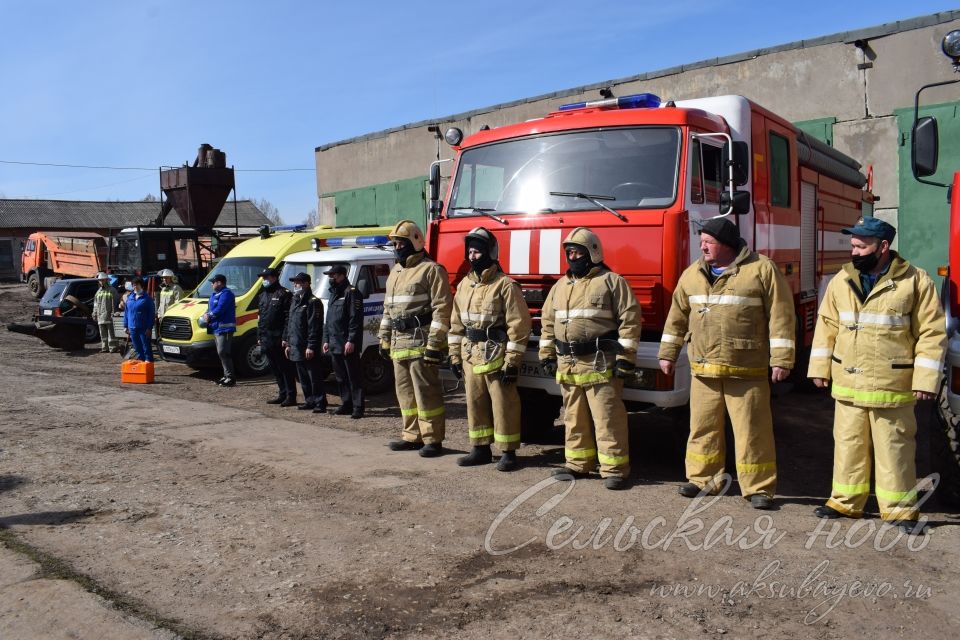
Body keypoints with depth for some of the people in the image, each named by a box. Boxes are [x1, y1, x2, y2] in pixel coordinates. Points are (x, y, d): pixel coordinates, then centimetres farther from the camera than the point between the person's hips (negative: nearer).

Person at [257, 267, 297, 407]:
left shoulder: (284, 294, -8)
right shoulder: (263, 295, 18)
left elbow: (289, 318, -14)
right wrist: (259, 336, 17)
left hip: (279, 340, -8)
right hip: (267, 341, 8)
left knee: (286, 369, -3)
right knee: (275, 369, 13)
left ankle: (291, 396, 2)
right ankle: (282, 394, 21)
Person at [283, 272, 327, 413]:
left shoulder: (313, 302, -11)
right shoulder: (295, 301, 18)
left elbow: (314, 327, -18)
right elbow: (289, 323, 22)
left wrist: (311, 346, -22)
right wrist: (288, 343, 18)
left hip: (308, 348, -9)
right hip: (296, 347, 9)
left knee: (315, 376, -5)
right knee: (303, 377, 14)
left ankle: (320, 403, -2)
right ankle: (309, 401, 22)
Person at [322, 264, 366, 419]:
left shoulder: (351, 293, -9)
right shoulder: (334, 294, 20)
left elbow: (356, 319, -17)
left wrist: (351, 341, -21)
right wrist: (326, 340, 18)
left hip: (348, 345, -9)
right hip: (334, 345, 9)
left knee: (353, 377, -5)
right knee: (341, 377, 13)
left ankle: (358, 408, -3)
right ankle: (346, 405, 21)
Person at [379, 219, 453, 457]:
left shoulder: (431, 270, -7)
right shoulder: (395, 272, 19)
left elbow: (442, 309, -14)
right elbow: (388, 309, 25)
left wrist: (435, 343, -20)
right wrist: (384, 339, 20)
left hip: (420, 342, -8)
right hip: (399, 343, 9)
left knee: (426, 392, -5)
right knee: (406, 392, 13)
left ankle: (433, 439, 2)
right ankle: (413, 436, 23)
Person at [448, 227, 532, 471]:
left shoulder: (505, 285, -10)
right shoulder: (464, 285, 12)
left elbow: (519, 324, -13)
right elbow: (457, 323, 16)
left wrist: (512, 362, -16)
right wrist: (455, 356, 11)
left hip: (496, 357, -7)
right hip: (470, 357, 7)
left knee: (503, 406, 1)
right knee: (475, 404, 13)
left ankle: (508, 453, 11)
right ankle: (480, 449, 24)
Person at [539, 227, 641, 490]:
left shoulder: (612, 282, -3)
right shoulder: (560, 286, 16)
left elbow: (630, 320, -8)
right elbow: (548, 322, 21)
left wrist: (625, 358, -13)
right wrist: (547, 355, 14)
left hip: (600, 365, -6)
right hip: (567, 366, 6)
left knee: (607, 419, -4)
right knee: (574, 418, 13)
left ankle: (615, 469, 2)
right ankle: (578, 464, 24)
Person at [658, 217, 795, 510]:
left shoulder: (762, 270, -4)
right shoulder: (692, 274, 11)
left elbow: (781, 316, -7)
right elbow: (677, 317, 17)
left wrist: (781, 359, -11)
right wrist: (667, 354, 15)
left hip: (746, 372, -5)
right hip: (703, 371, 5)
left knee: (752, 430, 1)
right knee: (703, 427, 11)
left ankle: (759, 488, 12)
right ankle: (703, 479, 25)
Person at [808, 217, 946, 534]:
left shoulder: (915, 281, -7)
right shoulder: (841, 281, 6)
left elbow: (932, 332, -6)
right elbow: (827, 325, 11)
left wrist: (926, 379, -9)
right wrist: (820, 367, 8)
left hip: (891, 385, -4)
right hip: (847, 383, 4)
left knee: (894, 447, 5)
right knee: (848, 443, 13)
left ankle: (900, 508, 20)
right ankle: (846, 501, 26)